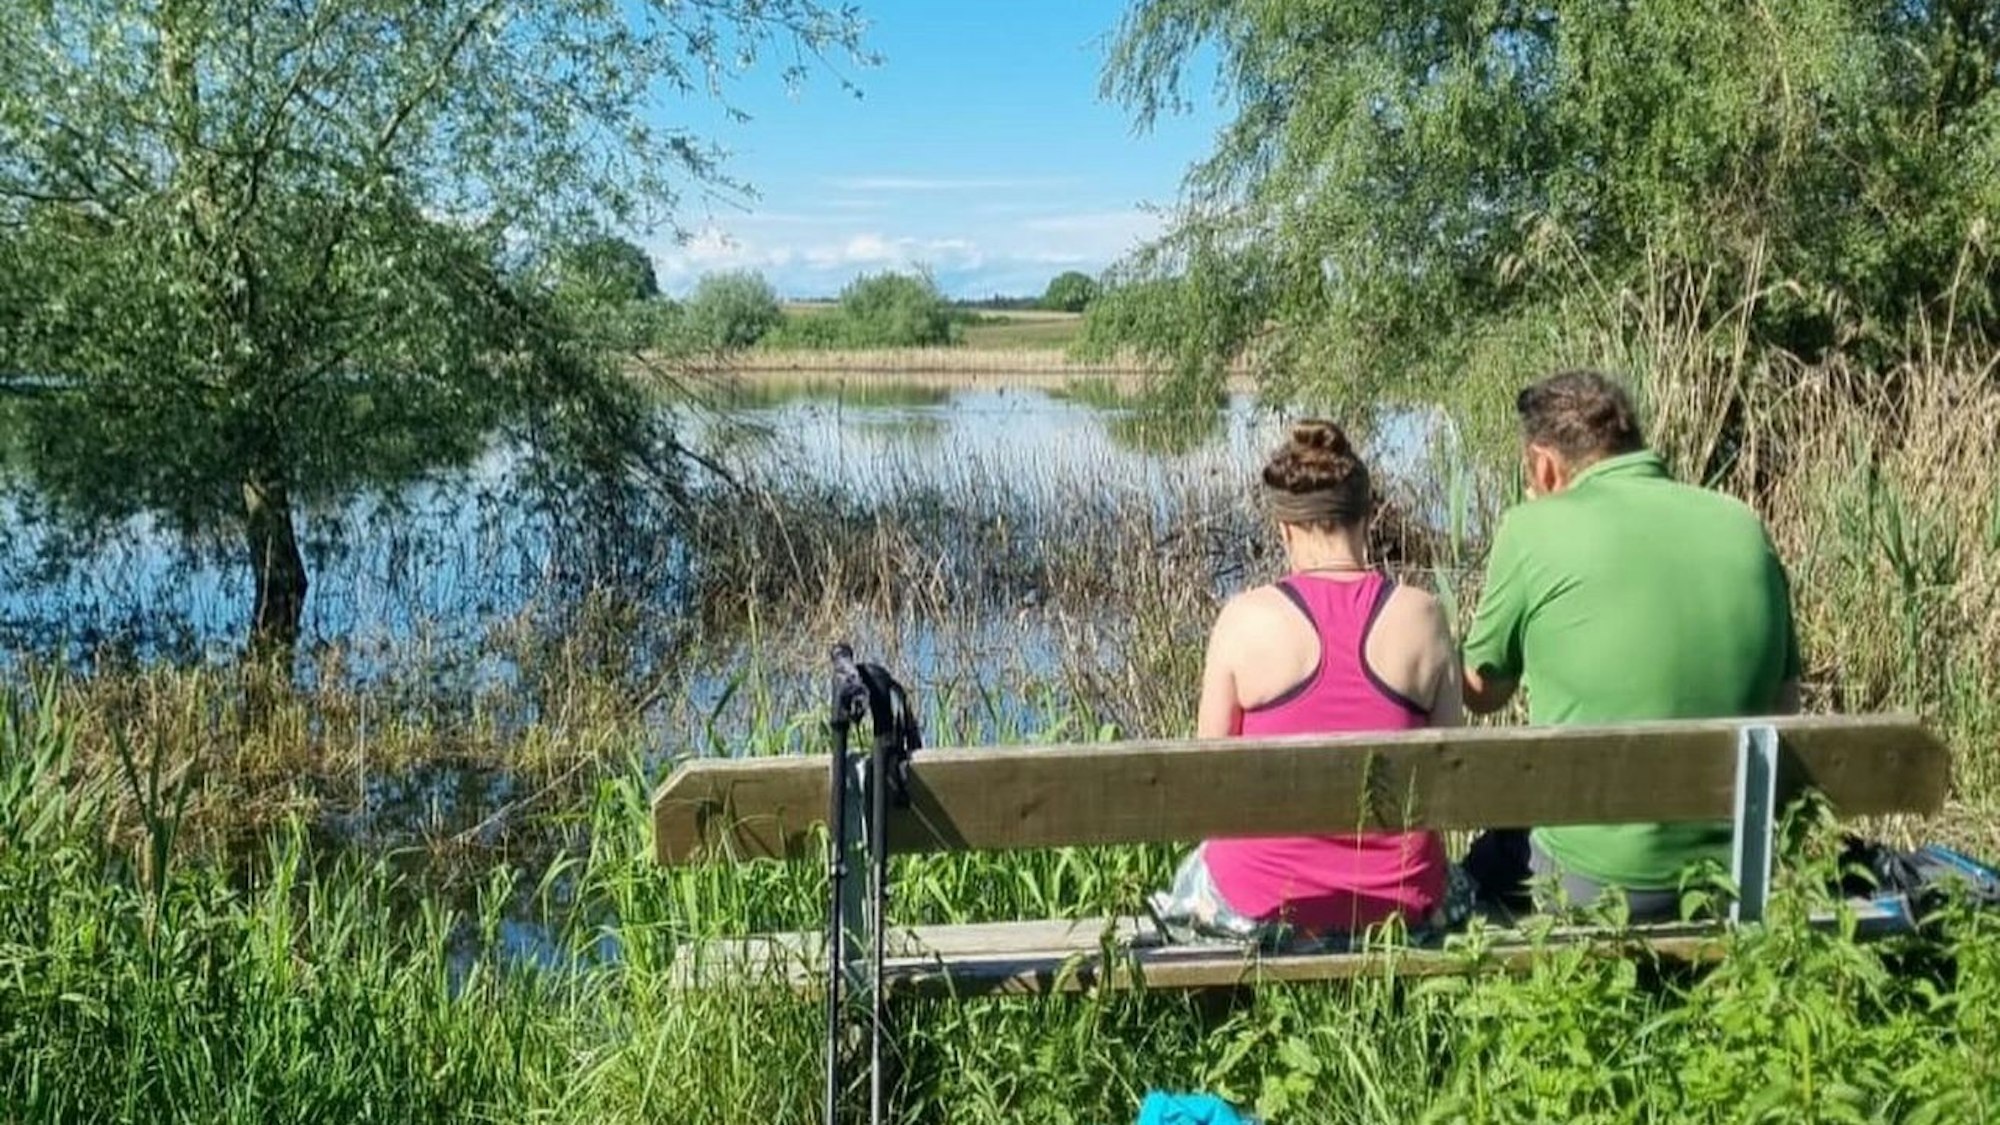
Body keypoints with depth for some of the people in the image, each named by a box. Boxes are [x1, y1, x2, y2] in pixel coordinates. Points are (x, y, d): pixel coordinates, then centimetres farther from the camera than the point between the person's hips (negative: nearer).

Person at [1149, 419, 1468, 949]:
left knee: (1190, 883, 34)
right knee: (1462, 883, 37)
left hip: (1262, 905, -1)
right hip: (1400, 903, 1)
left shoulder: (1246, 618, -11)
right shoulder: (1422, 616, -7)